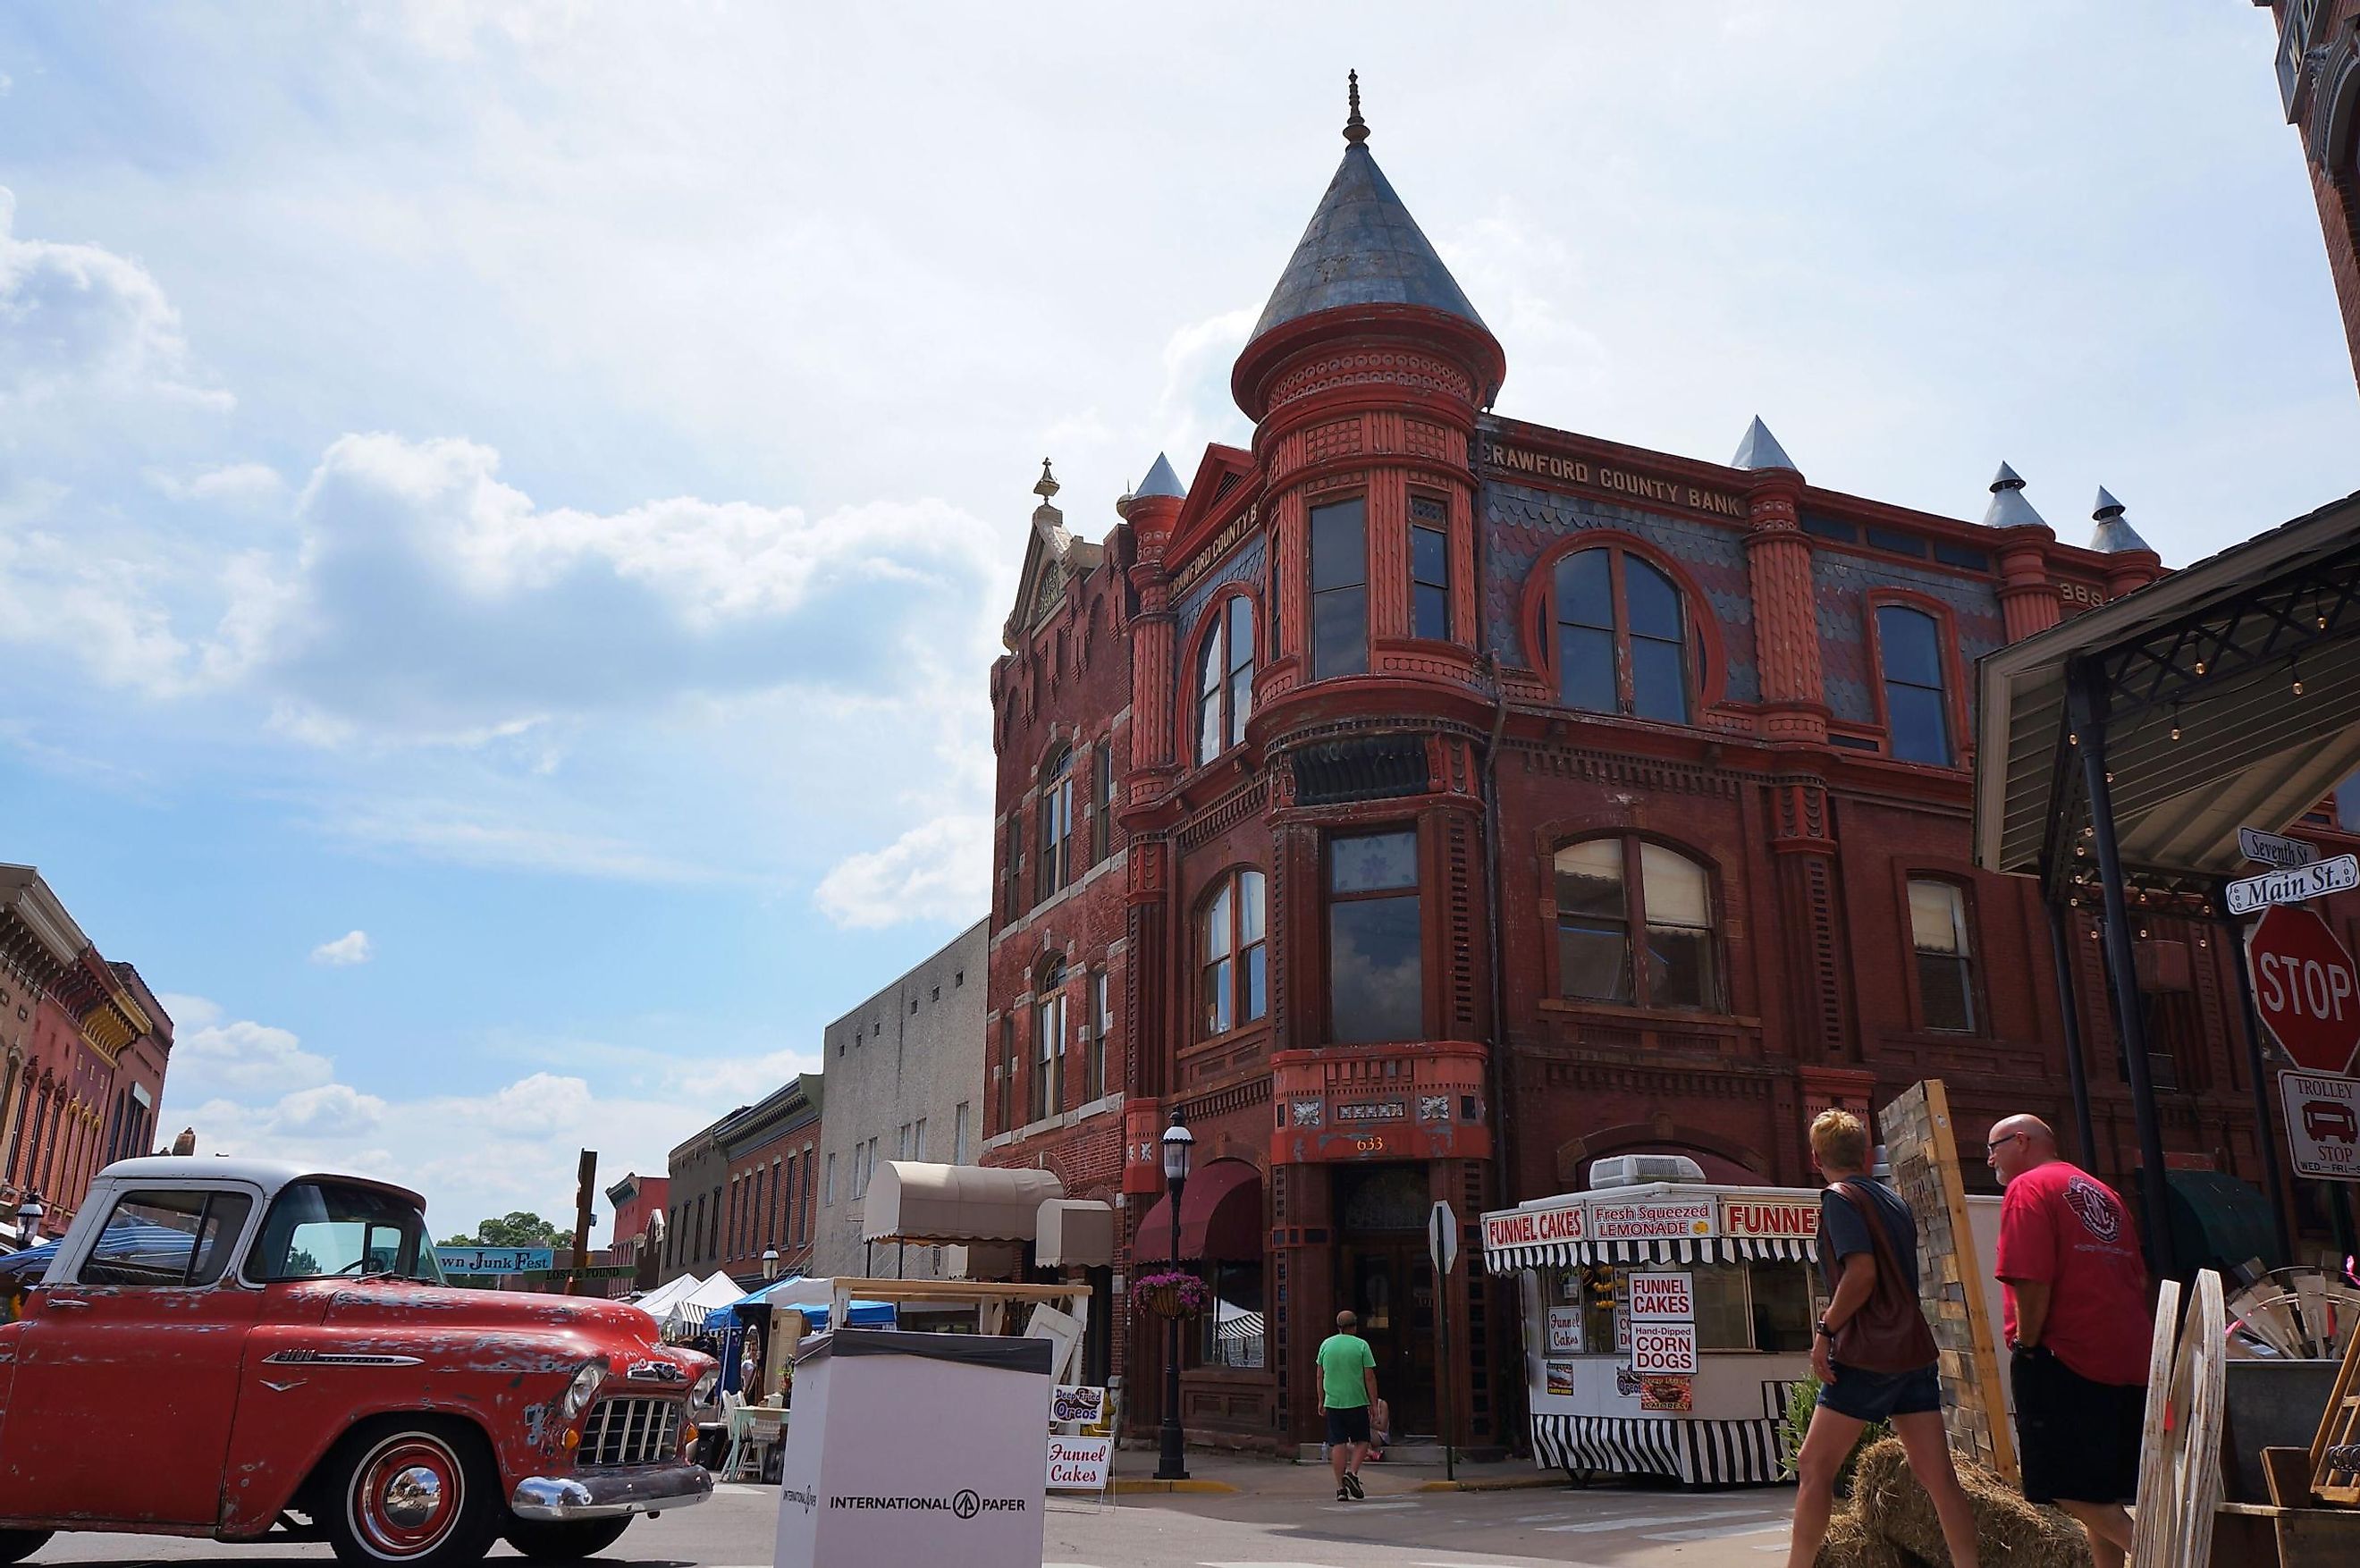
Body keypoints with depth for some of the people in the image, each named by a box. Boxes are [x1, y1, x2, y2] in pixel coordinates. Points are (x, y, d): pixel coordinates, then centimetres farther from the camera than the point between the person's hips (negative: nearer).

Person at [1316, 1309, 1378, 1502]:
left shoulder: (1326, 1344, 5)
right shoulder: (1361, 1345, -5)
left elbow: (1320, 1375, 9)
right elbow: (1369, 1377, -6)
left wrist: (1321, 1400, 18)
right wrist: (1374, 1403, 0)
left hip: (1333, 1402, 3)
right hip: (1357, 1402, -3)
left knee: (1338, 1444, 5)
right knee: (1361, 1441, 11)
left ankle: (1341, 1488, 3)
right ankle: (1352, 1473, -9)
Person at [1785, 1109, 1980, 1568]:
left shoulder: (1840, 1198, -7)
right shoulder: (1894, 1201, 17)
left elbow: (1861, 1273, -19)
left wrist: (1826, 1330, -12)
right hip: (1915, 1347, 8)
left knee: (1814, 1468, -1)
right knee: (1937, 1475, 4)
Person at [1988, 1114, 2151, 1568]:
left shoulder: (2029, 1187, -7)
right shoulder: (2102, 1193, 20)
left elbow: (2032, 1279, -18)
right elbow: (2139, 1280, 19)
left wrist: (2026, 1344, -10)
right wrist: (2130, 1337, 21)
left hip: (2066, 1359, -9)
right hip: (2130, 1358, 9)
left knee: (2071, 1492, -8)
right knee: (2104, 1495, 13)